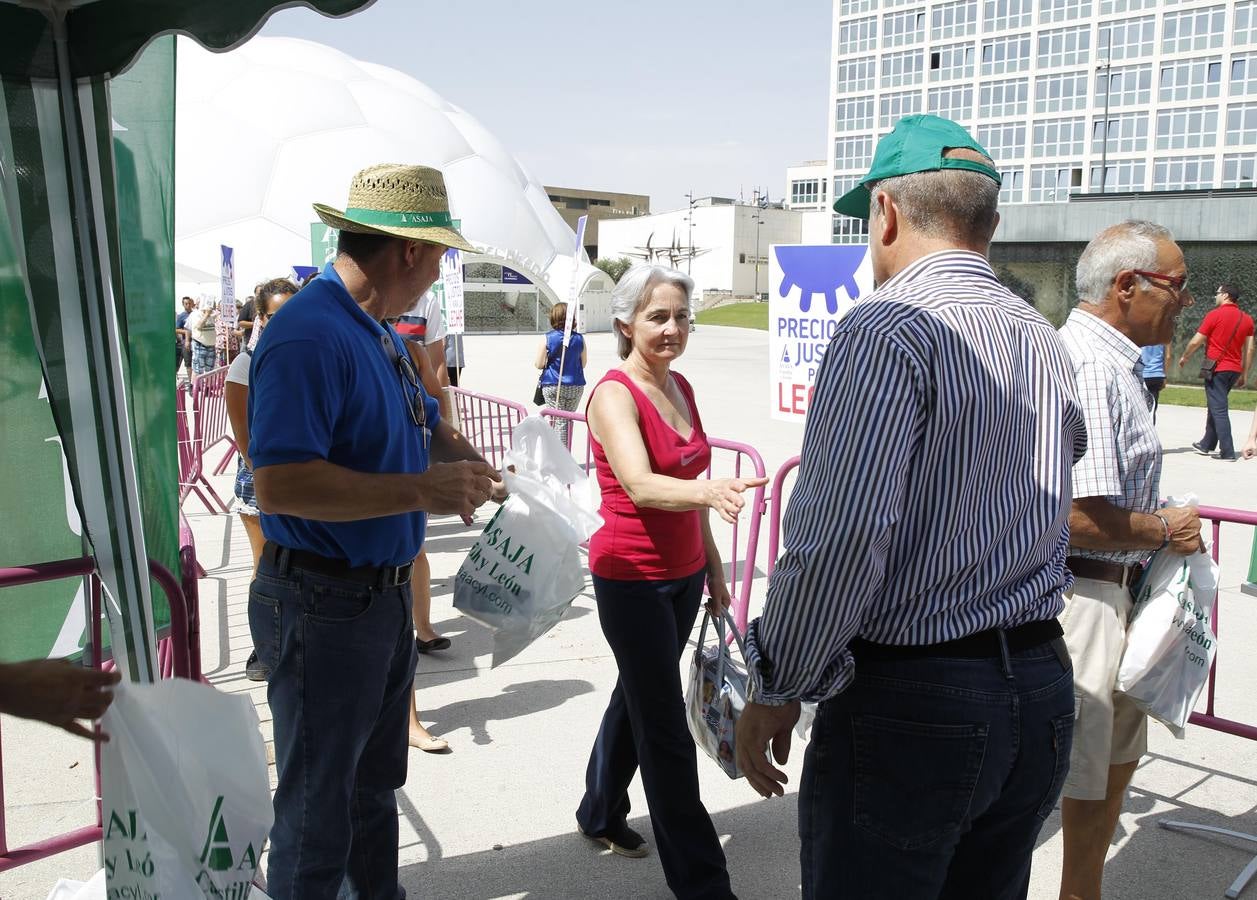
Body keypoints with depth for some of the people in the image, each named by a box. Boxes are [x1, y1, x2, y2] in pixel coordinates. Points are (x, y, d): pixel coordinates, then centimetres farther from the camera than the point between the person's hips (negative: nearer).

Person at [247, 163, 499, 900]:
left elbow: (426, 420, 20)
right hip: (323, 607, -10)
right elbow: (279, 484, -32)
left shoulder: (382, 332, 8)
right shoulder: (309, 335, -23)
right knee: (320, 805, 8)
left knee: (375, 784, 26)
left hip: (387, 591, 10)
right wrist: (420, 491, -29)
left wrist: (468, 465, -1)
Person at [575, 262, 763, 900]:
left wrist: (712, 562, 16)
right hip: (632, 577, -8)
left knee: (637, 698, 21)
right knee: (666, 732, 0)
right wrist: (710, 490, -51)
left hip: (683, 573, 8)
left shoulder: (680, 388, 7)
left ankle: (600, 816, 42)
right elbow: (640, 486, -33)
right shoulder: (615, 395, -17)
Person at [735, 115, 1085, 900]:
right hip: (1043, 688, 8)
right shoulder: (1045, 341, 9)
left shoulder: (889, 329, -16)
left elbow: (842, 533, -24)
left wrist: (776, 689, -14)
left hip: (907, 697, -8)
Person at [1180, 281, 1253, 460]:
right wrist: (1244, 375, 13)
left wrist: (1184, 357, 10)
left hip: (1216, 369, -7)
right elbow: (1249, 349, 8)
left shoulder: (1214, 315, -9)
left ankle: (1227, 451, -10)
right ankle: (1206, 445, 29)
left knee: (1219, 409, -6)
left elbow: (1196, 341, -7)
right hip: (1235, 370, 7)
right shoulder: (1247, 319, 9)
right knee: (1216, 407, 19)